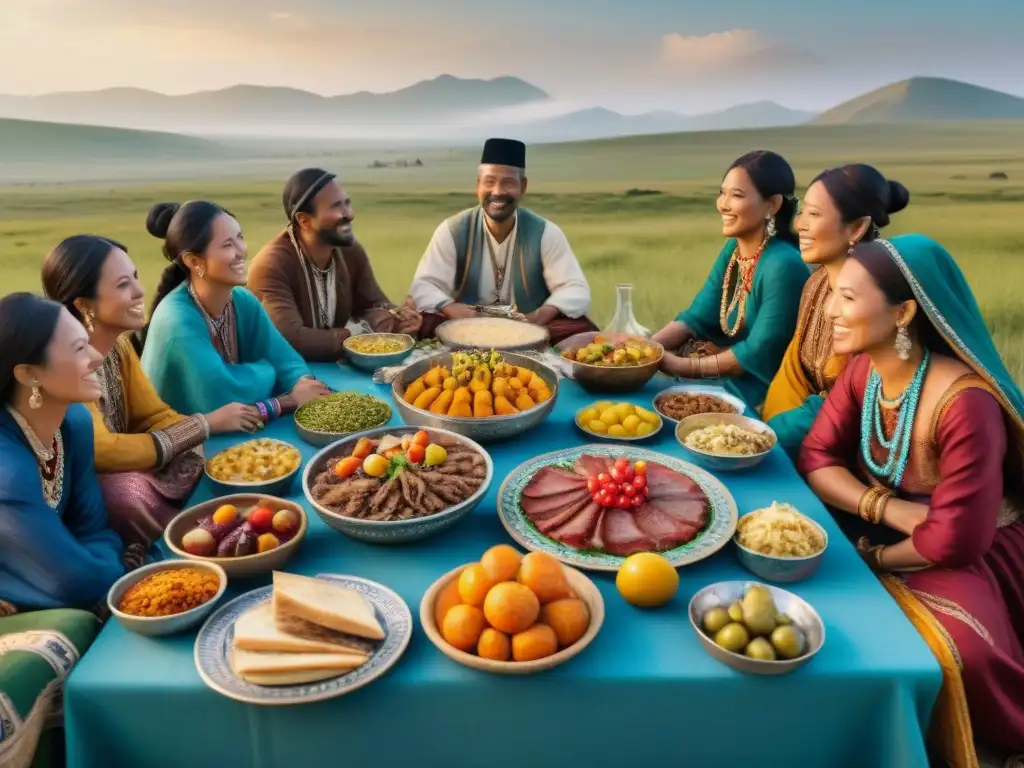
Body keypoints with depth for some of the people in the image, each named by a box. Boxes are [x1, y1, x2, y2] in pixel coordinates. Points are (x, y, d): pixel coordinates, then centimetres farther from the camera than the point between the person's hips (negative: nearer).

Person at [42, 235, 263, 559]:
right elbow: (103, 452, -29)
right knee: (132, 489, -33)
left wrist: (222, 421, -19)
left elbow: (155, 417, 0)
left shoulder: (118, 343, -1)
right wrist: (207, 423, -25)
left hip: (118, 470, 7)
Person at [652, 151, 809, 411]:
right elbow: (698, 316, 1)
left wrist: (685, 367, -20)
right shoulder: (733, 249, 4)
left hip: (763, 390, -7)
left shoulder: (783, 265, -23)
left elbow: (759, 353, -22)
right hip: (731, 372, 7)